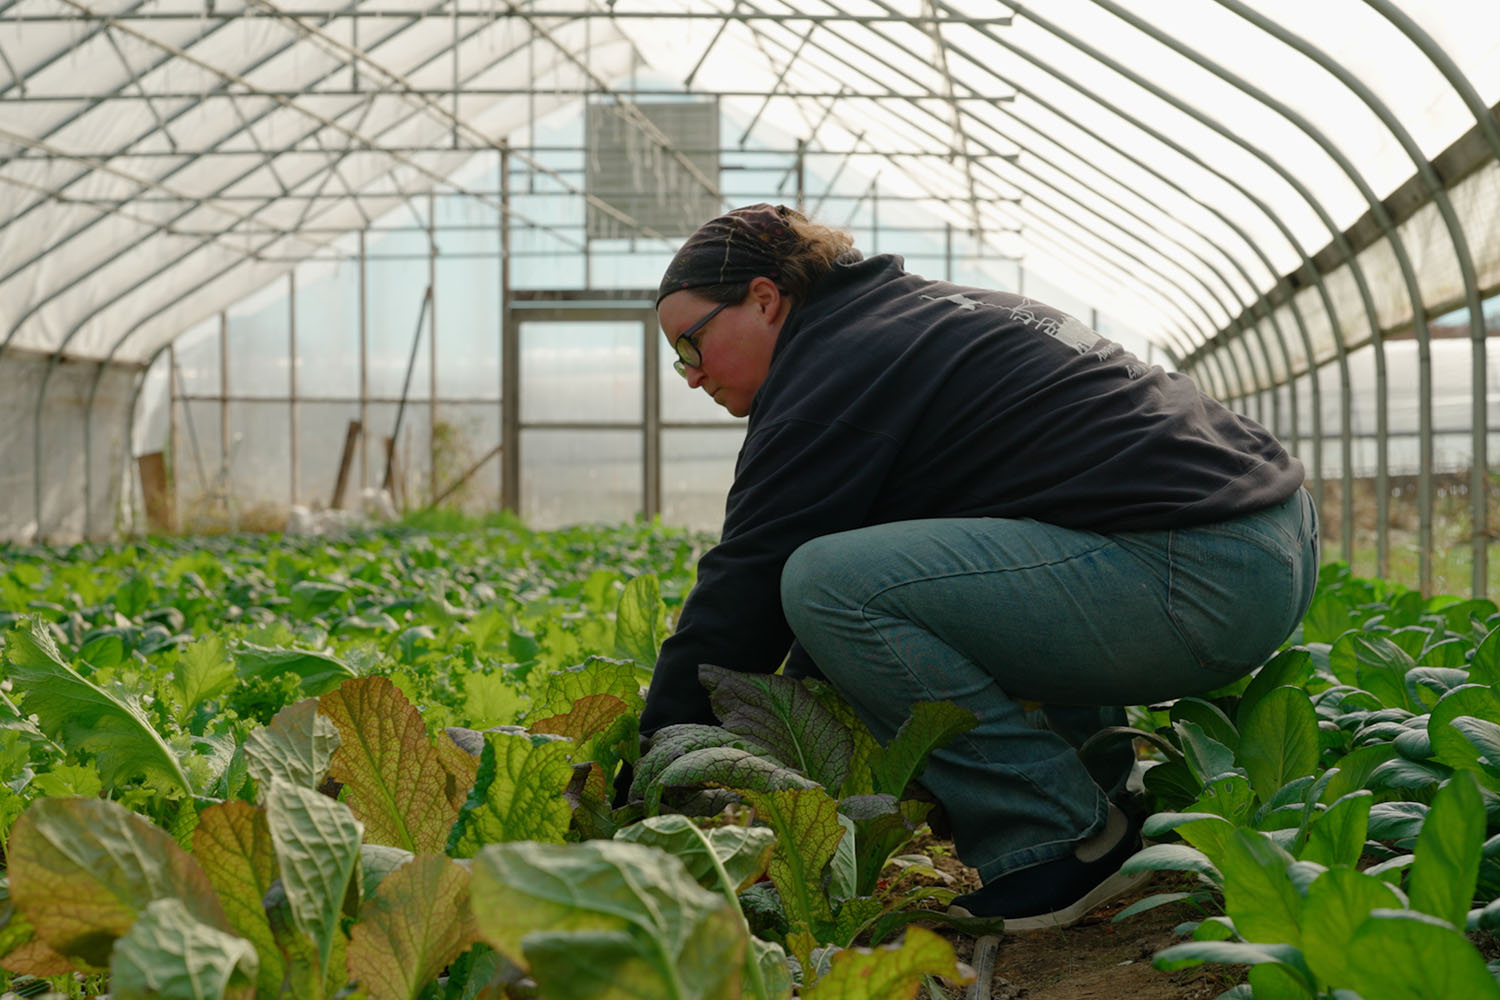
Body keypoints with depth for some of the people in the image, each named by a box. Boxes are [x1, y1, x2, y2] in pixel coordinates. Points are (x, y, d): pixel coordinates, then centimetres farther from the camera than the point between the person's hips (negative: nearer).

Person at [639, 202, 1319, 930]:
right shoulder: (916, 311, 22)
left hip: (1198, 586, -11)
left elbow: (744, 592, -8)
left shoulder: (832, 370, -8)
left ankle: (1063, 843, -8)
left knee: (825, 585, -18)